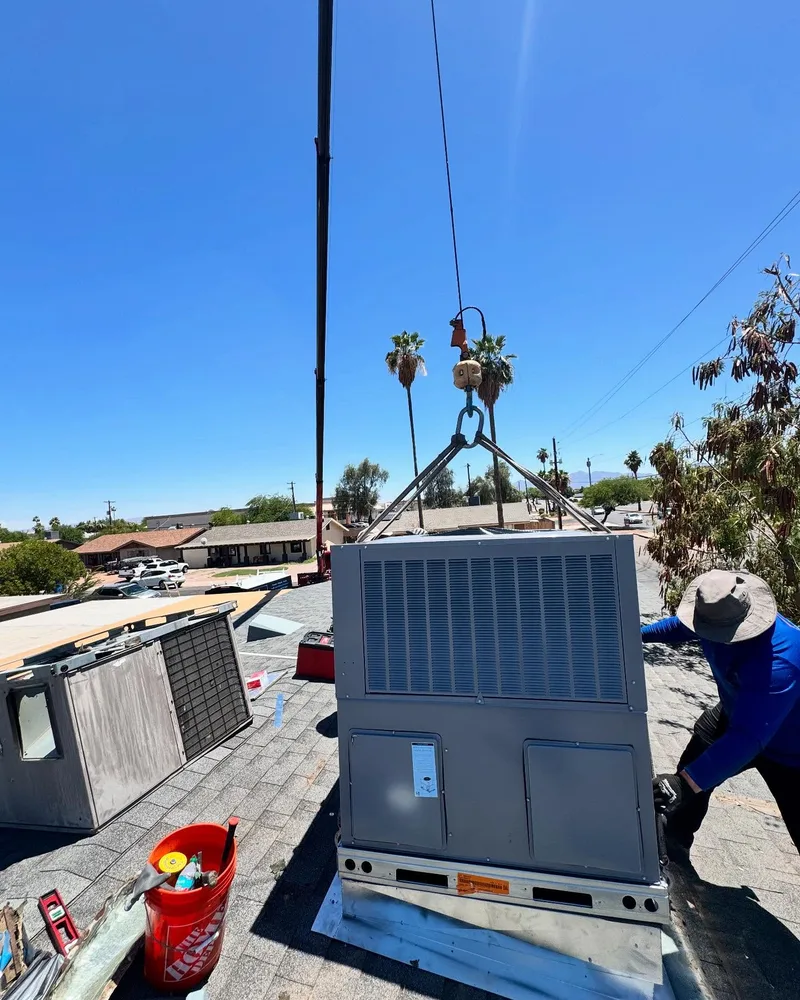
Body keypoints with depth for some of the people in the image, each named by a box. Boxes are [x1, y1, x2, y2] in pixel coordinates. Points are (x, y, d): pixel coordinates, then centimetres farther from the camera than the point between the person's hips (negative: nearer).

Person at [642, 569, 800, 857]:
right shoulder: (718, 615, -22)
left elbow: (749, 738, -47)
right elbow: (682, 626, 4)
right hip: (736, 716, 6)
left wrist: (687, 782, -51)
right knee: (689, 777, 10)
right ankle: (674, 850, 31)